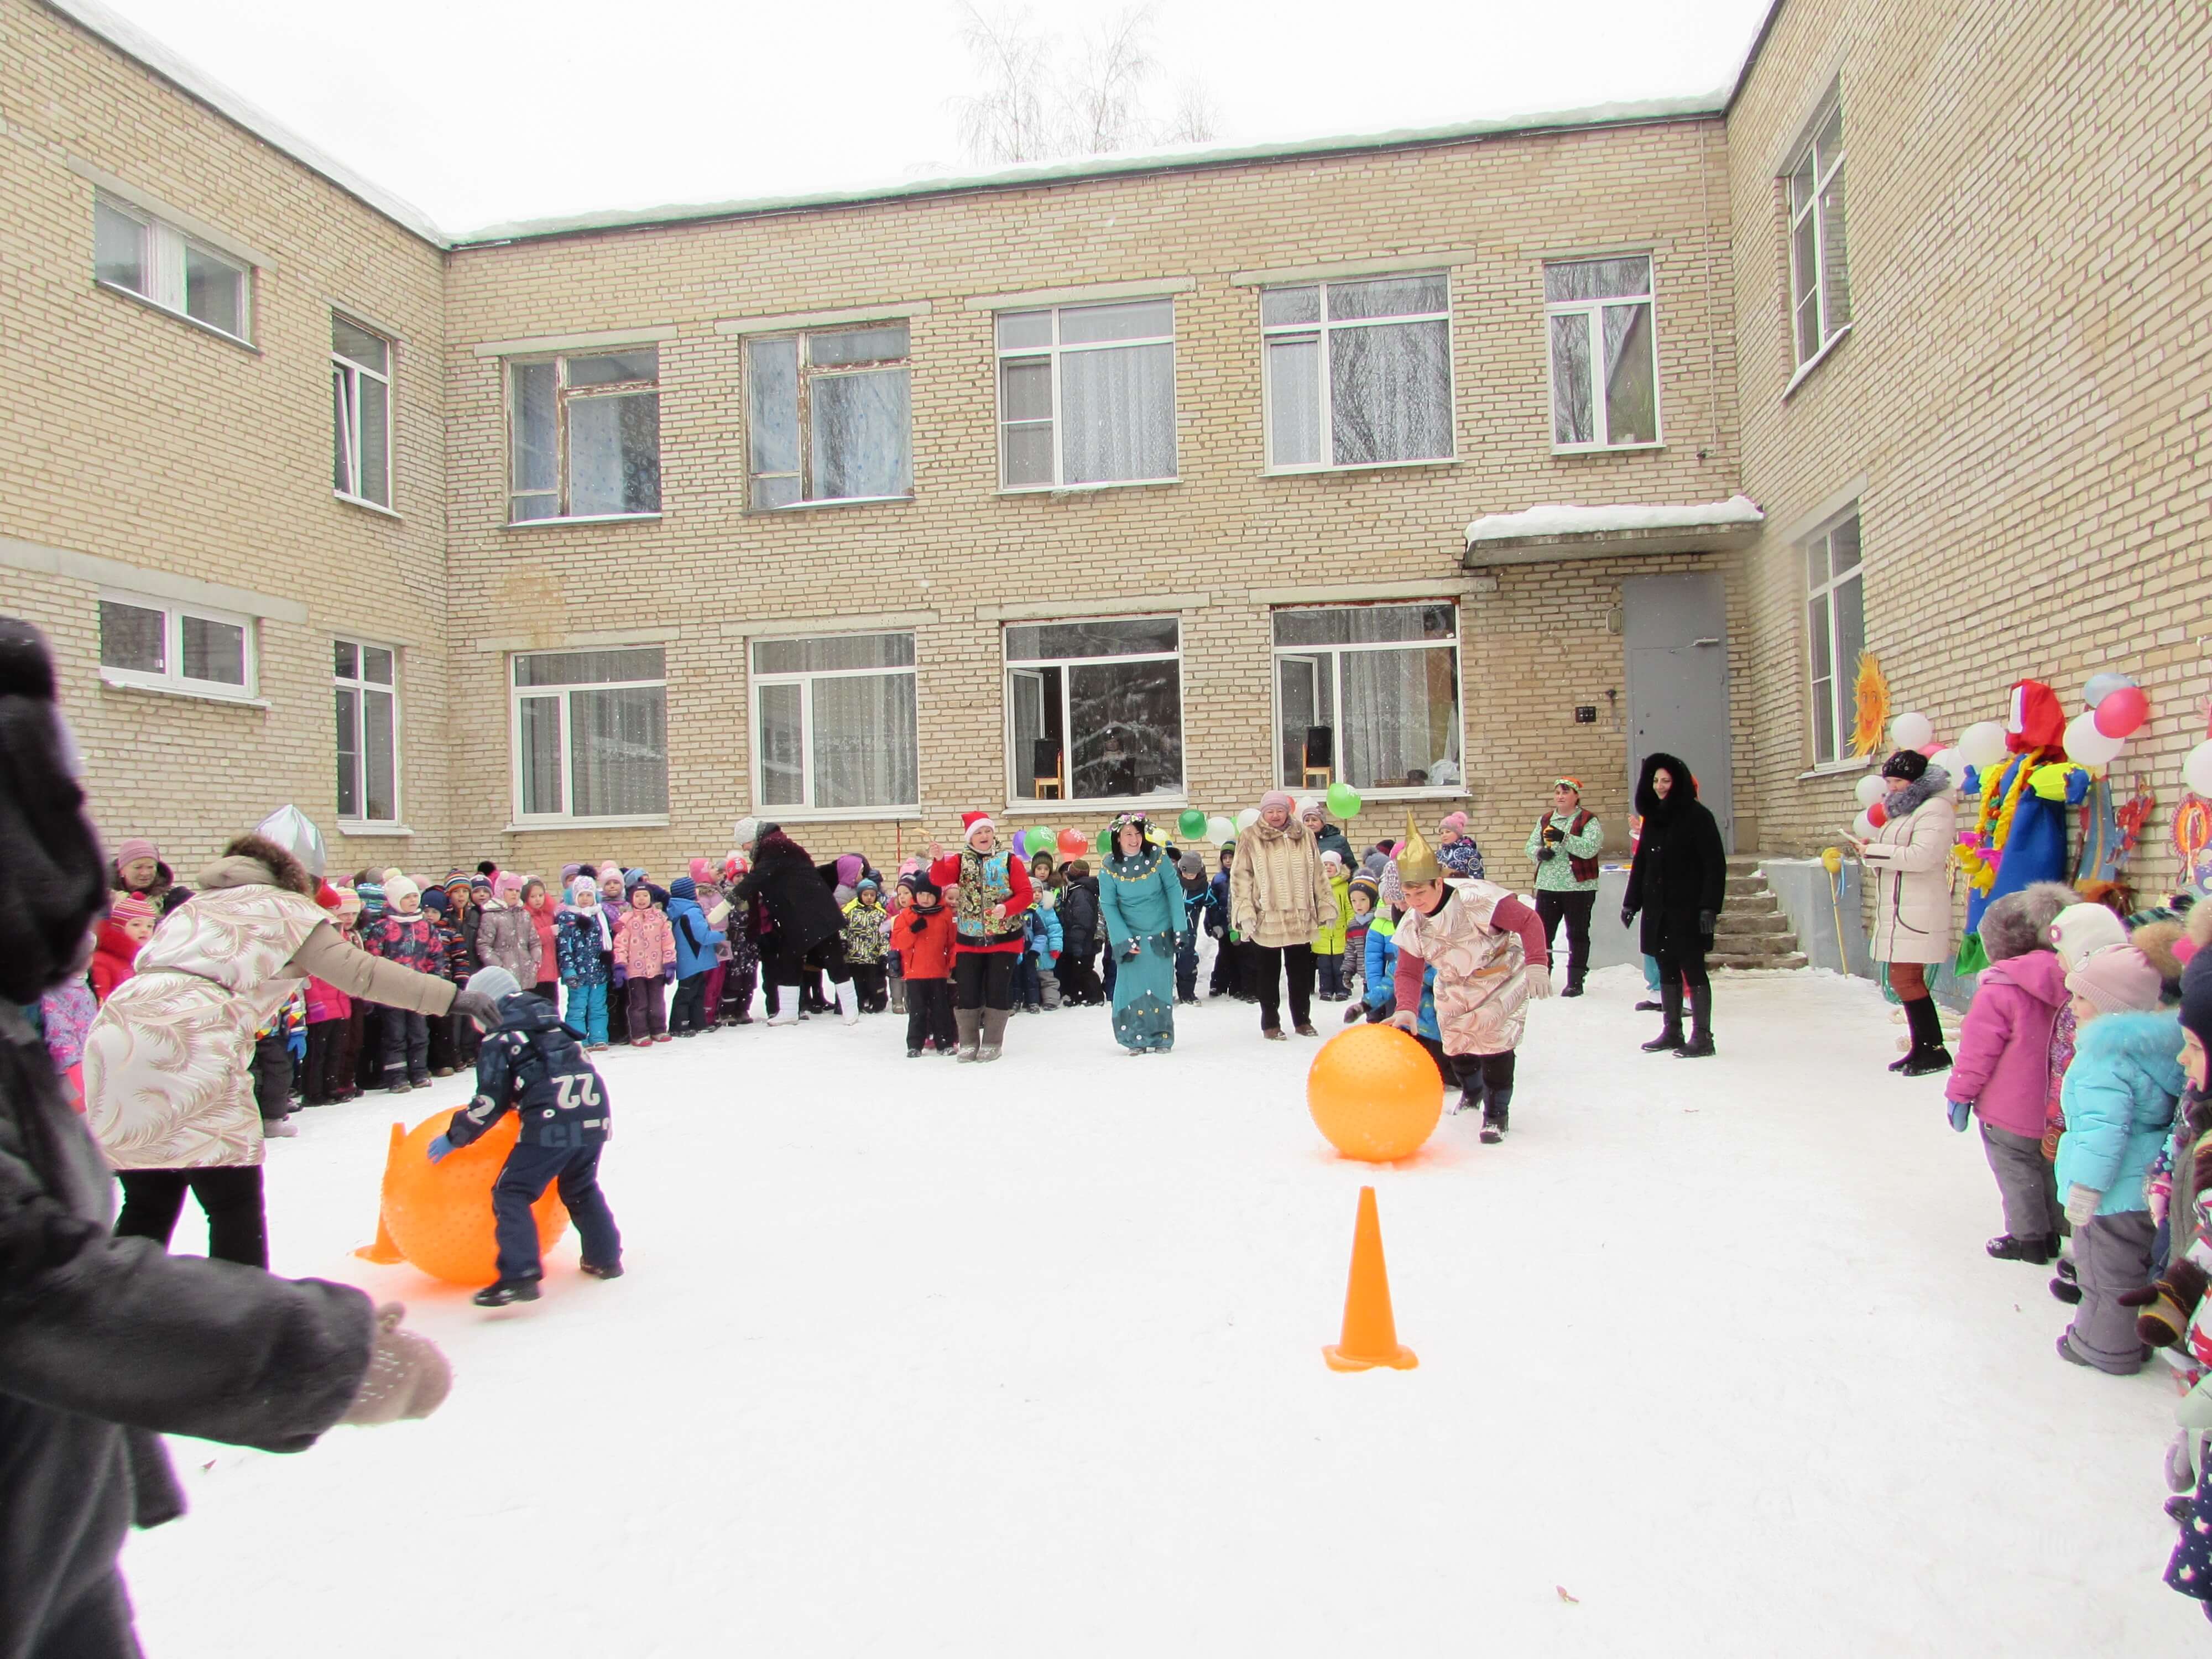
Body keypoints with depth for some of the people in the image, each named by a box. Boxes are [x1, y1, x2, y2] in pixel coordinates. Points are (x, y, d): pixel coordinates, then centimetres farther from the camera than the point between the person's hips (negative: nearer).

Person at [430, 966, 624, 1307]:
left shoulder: (497, 1039, 3)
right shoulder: (546, 1015, 24)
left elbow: (490, 1103, 0)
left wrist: (454, 1137, 12)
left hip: (551, 1122, -8)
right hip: (596, 1112, 8)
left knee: (510, 1195, -2)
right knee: (581, 1189, 26)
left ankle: (519, 1275, -15)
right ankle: (605, 1258, 30)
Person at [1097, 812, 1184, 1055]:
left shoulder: (1157, 856, -11)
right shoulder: (1110, 866, -10)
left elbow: (1174, 888, -3)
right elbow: (1108, 905, -5)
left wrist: (1178, 926, -6)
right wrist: (1124, 940, -10)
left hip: (1160, 934, 0)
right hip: (1130, 934, 0)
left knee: (1160, 985, 1)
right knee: (1132, 985, -5)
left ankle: (1161, 1039, 13)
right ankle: (1137, 1039, 6)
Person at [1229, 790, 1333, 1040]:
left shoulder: (1304, 835, 7)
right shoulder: (1250, 839, -3)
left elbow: (1318, 875, 11)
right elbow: (1240, 877, -5)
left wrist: (1326, 906, 9)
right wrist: (1245, 912, -13)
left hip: (1300, 919, 3)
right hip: (1266, 919, -3)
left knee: (1301, 971, 12)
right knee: (1269, 973, 7)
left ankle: (1303, 1019, 26)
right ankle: (1270, 1023, 18)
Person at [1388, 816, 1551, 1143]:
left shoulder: (1475, 898, -32)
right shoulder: (1411, 924, -13)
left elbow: (1527, 921, -27)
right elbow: (1408, 972, -9)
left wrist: (1537, 964, -36)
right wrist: (1407, 1009, -26)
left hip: (1501, 978, -5)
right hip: (1454, 986, 6)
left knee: (1493, 1038, -17)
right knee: (1454, 1042, 10)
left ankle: (1497, 1112, 2)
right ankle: (1472, 1090, 44)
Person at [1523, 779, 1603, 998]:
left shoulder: (1589, 820, -4)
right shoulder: (1545, 820, 13)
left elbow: (1589, 848, -17)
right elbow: (1530, 845, 11)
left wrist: (1563, 838, -27)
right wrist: (1540, 852, -12)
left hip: (1579, 887, -5)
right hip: (1547, 887, 5)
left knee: (1577, 935, 4)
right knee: (1541, 933, 6)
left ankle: (1575, 982, 10)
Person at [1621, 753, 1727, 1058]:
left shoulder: (1696, 816, -8)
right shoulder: (1652, 817, 13)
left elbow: (1715, 864, -12)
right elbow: (1641, 863, 19)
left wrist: (1709, 906, -18)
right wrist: (1631, 902, 15)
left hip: (1687, 908, -7)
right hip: (1658, 908, 7)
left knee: (1692, 968, -4)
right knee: (1667, 970, 11)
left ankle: (1702, 1036, 2)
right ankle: (1672, 1031, 19)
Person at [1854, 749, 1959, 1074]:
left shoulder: (1935, 809, -9)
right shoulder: (1903, 810, 22)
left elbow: (1922, 856, -22)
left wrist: (1875, 852, -15)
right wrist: (1871, 851, 8)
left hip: (1918, 911, -10)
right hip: (1898, 911, 10)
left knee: (1905, 980, -11)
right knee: (1907, 980, 11)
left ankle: (1936, 1050, -3)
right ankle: (1922, 1049, 17)